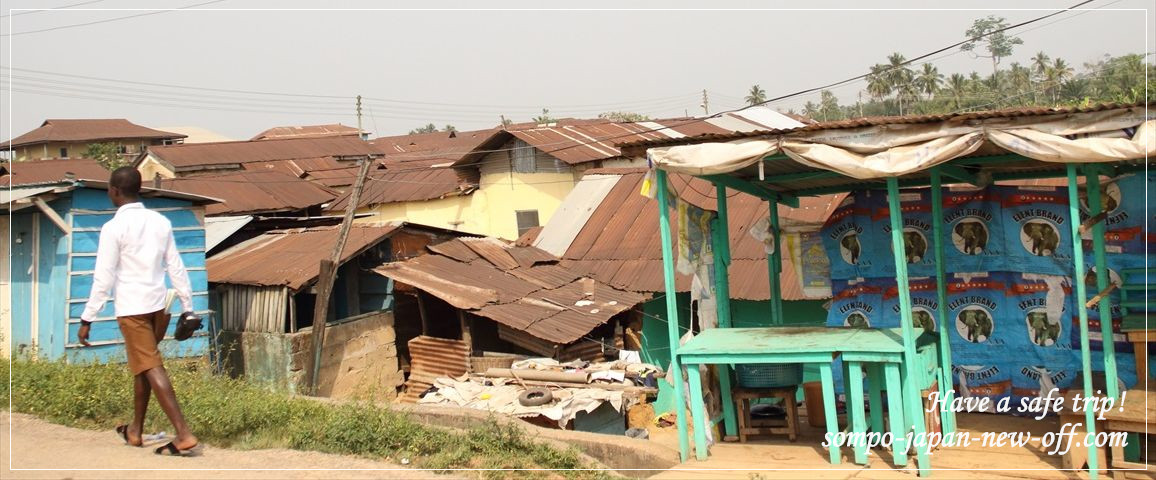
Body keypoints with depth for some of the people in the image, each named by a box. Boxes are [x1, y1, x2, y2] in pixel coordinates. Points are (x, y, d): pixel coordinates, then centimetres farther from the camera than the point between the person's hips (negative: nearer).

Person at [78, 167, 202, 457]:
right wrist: (188, 306, 15)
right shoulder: (161, 222, 6)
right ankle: (135, 431, 32)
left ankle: (185, 437, -13)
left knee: (151, 370, -6)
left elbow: (103, 278, -12)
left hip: (132, 309, -6)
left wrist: (87, 319, -6)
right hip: (159, 305, 6)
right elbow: (176, 268, 9)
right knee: (142, 367, 20)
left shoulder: (114, 228, -11)